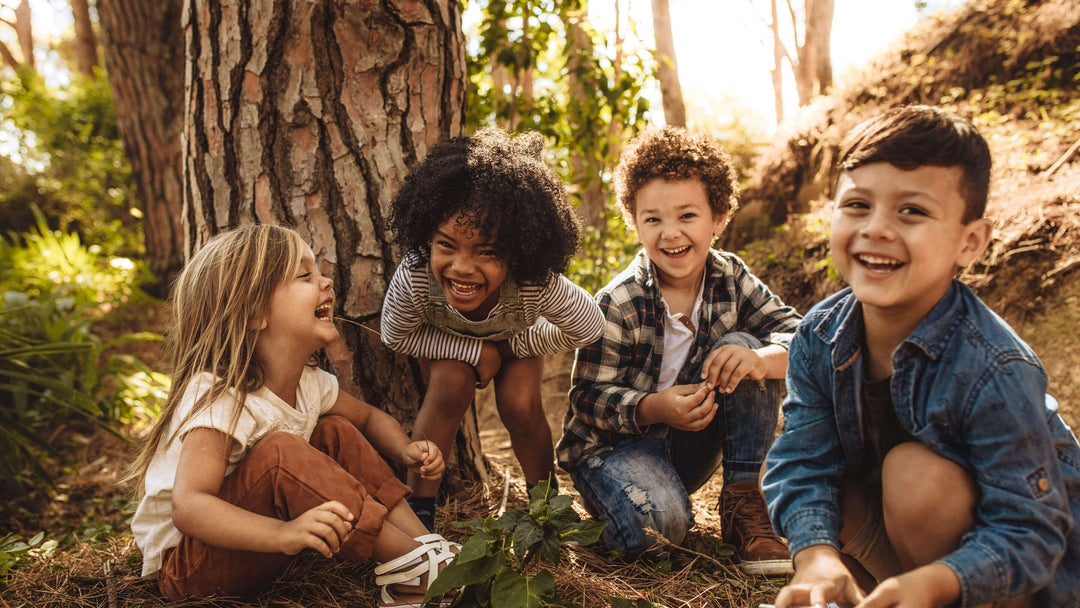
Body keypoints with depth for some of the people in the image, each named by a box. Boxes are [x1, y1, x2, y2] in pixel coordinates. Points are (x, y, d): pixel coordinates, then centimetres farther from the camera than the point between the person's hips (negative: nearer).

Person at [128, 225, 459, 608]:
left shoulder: (309, 384, -3)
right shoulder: (218, 399, -29)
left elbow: (369, 417, 15)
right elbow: (188, 506, -38)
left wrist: (406, 451, -7)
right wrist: (281, 533, -53)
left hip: (256, 551, 8)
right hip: (185, 567, -8)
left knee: (336, 432, -3)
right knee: (279, 452, -32)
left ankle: (424, 541, -9)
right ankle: (413, 568, -25)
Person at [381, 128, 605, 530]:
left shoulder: (538, 284, -44)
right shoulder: (413, 279, -43)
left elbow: (589, 328, -23)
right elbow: (396, 336, -21)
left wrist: (511, 346, -17)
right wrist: (476, 351, -28)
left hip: (516, 335, 1)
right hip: (445, 340, 0)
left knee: (520, 406, -19)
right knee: (452, 385, -27)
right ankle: (419, 506, -12)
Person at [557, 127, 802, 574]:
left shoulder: (730, 279, -6)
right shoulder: (618, 304, -19)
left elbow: (798, 335, -12)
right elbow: (589, 399, -17)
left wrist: (760, 359, -36)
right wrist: (655, 407, -37)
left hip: (689, 445, 5)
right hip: (613, 443, -4)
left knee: (742, 346, -18)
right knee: (658, 523, -35)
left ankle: (745, 503, -12)